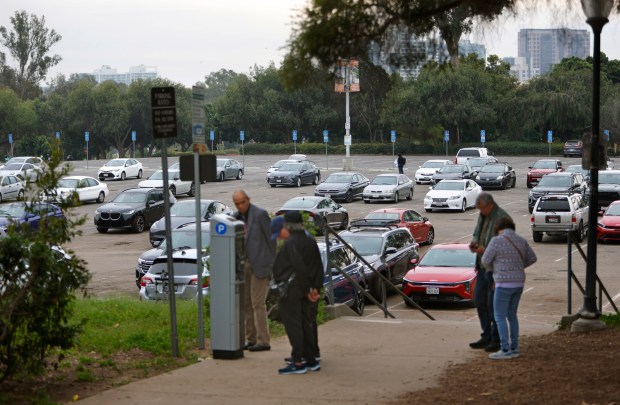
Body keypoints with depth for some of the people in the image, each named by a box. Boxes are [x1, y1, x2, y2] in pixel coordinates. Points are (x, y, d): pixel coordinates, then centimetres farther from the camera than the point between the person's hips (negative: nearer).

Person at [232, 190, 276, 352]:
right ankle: (251, 339, 13)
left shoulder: (260, 214, -9)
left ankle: (263, 341, -4)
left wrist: (273, 264, -7)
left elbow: (271, 238, -7)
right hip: (244, 265, 7)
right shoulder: (236, 217, 11)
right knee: (246, 303, 7)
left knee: (258, 303, -8)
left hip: (259, 265, -7)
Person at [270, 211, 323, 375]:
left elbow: (299, 268, -23)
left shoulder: (291, 243, -17)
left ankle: (297, 363, -2)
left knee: (293, 325, -3)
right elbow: (318, 267, 11)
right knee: (306, 323, 13)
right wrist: (315, 287, 6)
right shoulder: (309, 240, 11)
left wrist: (307, 290, -15)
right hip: (303, 290, 9)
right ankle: (311, 361, 18)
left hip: (290, 289, -9)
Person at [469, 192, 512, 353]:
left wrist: (485, 249, -23)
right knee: (480, 300, 11)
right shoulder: (483, 216, 11)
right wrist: (474, 242, 3)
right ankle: (487, 336, 20)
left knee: (494, 303, -4)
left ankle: (497, 339, 5)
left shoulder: (501, 218, -17)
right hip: (483, 266, 9)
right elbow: (477, 232, 25)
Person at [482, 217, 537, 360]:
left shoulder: (496, 241, -12)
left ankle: (505, 350, -5)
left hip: (504, 284, -7)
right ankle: (514, 348, 16)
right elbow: (532, 258, 15)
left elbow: (486, 260, -6)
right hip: (518, 283, 7)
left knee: (499, 317, -1)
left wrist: (491, 268, 16)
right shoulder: (521, 241, 6)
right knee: (511, 315, 16)